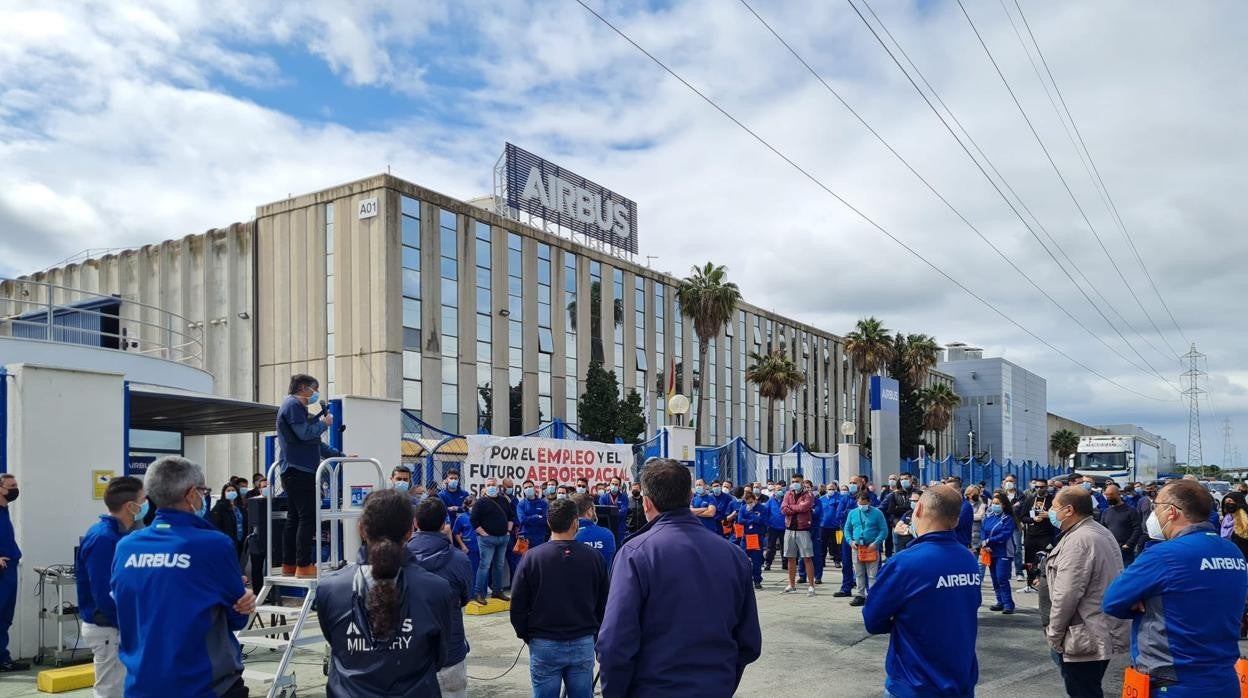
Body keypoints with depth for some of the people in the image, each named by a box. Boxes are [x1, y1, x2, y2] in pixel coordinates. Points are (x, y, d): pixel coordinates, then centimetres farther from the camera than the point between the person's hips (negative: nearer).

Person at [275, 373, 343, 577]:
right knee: (308, 518, -12)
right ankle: (304, 566, -13)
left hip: (294, 472, 11)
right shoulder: (293, 405, -7)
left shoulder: (298, 407, 25)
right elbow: (304, 433, -19)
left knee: (294, 518, 11)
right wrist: (324, 423, -3)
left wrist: (339, 455, 26)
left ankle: (289, 565, 15)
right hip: (299, 471, -11)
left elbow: (315, 442, 28)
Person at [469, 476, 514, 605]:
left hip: (503, 538, 6)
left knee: (499, 565, 12)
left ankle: (497, 591, 21)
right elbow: (474, 520, -10)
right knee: (485, 565, -7)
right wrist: (484, 534, -12)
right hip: (487, 538, -6)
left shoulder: (504, 500, 10)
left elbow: (511, 516, 21)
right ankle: (480, 594, -2)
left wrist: (508, 531, 11)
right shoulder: (481, 502, -6)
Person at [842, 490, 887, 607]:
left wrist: (876, 543, -13)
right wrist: (850, 541, -2)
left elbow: (884, 530, -3)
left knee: (872, 575, -4)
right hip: (856, 548, 4)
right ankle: (859, 596, 18)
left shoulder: (877, 513, -2)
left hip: (872, 548, -4)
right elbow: (847, 529, 15)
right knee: (859, 574, 10)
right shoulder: (852, 513, 9)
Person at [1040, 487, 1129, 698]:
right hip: (1104, 632, 10)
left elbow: (1066, 594, -23)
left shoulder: (1078, 540, -19)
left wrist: (1053, 634, -11)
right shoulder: (1102, 532, 14)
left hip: (1084, 638, -10)